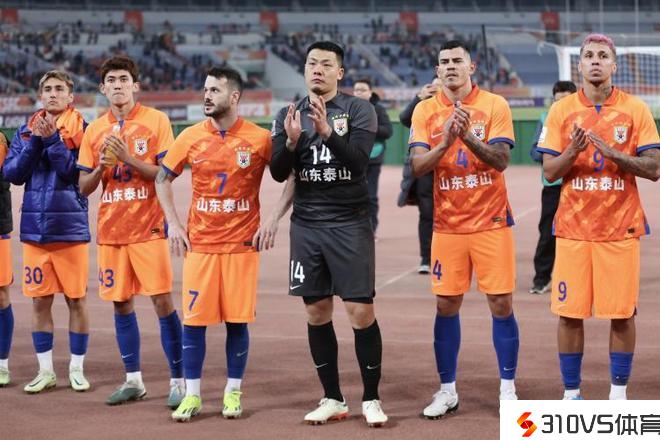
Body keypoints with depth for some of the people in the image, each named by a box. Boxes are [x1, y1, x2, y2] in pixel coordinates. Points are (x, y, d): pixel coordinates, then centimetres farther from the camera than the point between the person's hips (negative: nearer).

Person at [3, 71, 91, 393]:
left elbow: (77, 172, -13)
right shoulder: (27, 131, 9)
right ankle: (45, 371, 15)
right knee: (40, 301, 6)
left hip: (70, 227, -3)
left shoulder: (81, 130, -1)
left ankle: (76, 369, 13)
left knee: (76, 300, 3)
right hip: (35, 228, 3)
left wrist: (52, 139, -17)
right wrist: (35, 142, -9)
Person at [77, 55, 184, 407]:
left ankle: (179, 380, 0)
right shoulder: (95, 130, 11)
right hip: (110, 229, 5)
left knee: (162, 301, -8)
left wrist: (129, 158, -18)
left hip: (148, 226, -4)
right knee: (120, 303, 8)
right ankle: (133, 380, 18)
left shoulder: (156, 120, -2)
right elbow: (84, 187, 11)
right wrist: (101, 167, -8)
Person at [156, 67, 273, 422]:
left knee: (237, 320, 2)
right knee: (194, 319, 0)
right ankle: (192, 395, 9)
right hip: (200, 243, 2)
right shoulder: (192, 137, 2)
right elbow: (163, 179, 12)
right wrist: (173, 223, 3)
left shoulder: (259, 138, -5)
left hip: (242, 243, -1)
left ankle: (233, 393, 15)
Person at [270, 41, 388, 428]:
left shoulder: (359, 110, -2)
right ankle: (333, 399, 17)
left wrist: (327, 131, -28)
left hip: (350, 224, -4)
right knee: (317, 312, 7)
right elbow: (279, 174, 2)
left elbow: (358, 161, -14)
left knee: (361, 311, -6)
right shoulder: (289, 115, 9)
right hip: (307, 225, 4)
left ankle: (371, 399, 5)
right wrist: (291, 141, -16)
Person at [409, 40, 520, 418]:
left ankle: (508, 390, 10)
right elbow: (418, 166, -6)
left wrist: (468, 137, -27)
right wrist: (445, 142, -24)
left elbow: (501, 160, -12)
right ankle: (447, 391, 13)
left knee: (502, 305, 0)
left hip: (491, 223, -2)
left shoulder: (495, 105, -3)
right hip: (448, 226, 2)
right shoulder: (426, 111, 3)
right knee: (447, 306, 4)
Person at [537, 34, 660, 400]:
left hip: (621, 229, -1)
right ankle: (571, 394, 12)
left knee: (622, 313, 1)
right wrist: (573, 151, -17)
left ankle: (619, 394, 12)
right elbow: (550, 172, 3)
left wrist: (612, 153, -17)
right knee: (569, 312, 1)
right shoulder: (562, 110, 5)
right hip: (573, 229, 1)